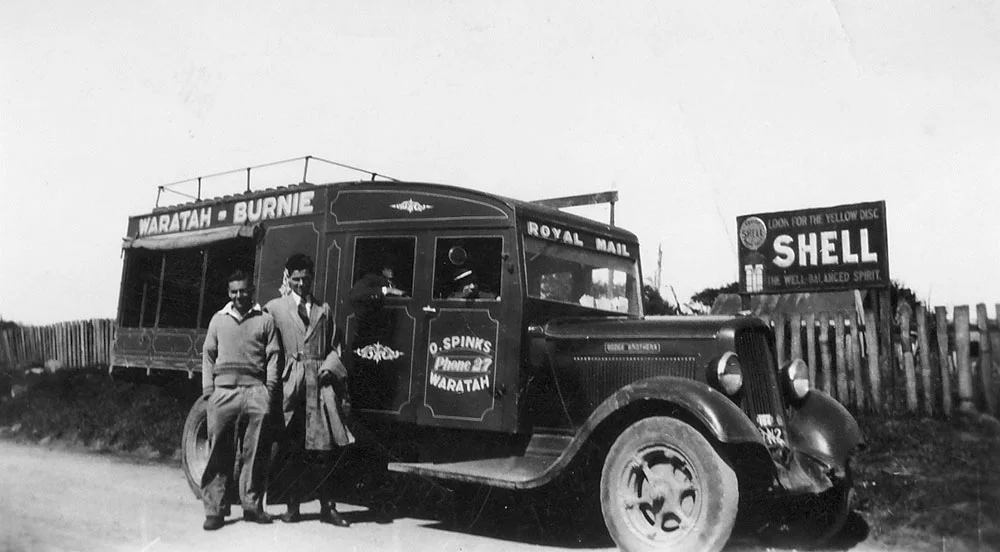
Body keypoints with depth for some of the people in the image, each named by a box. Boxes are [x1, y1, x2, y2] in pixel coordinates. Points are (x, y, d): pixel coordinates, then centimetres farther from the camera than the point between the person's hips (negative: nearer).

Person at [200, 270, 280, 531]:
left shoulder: (265, 320, 12)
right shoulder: (219, 319, 17)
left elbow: (273, 357, 8)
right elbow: (208, 355, 15)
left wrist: (269, 390, -2)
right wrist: (208, 390, 4)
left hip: (255, 391, -1)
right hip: (223, 390, 1)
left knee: (254, 453, 1)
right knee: (219, 452, 0)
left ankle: (252, 505, 10)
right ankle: (215, 509, 5)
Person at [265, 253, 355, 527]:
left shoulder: (323, 309, 17)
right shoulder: (274, 308, 9)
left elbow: (334, 347, 17)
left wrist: (329, 367, -1)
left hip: (320, 382, 2)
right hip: (290, 383, -2)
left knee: (324, 448, 2)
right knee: (291, 449, 3)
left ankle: (327, 507, 10)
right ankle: (292, 506, 14)